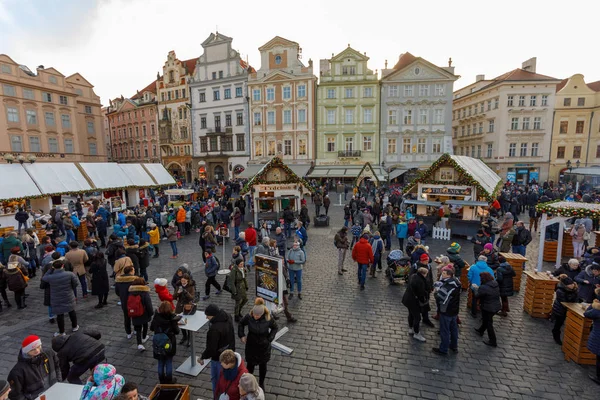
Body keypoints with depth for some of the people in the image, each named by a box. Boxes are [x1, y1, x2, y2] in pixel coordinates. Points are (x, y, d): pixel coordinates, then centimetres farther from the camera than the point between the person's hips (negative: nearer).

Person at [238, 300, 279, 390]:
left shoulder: (268, 318, -24)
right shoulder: (249, 317, -22)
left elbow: (275, 328, -5)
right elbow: (241, 324, 0)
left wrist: (269, 339, -12)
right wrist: (242, 336, -7)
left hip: (264, 347, 0)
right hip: (251, 346, 0)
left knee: (262, 366, 19)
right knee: (250, 365, 17)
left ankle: (261, 383, 46)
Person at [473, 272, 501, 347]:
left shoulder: (483, 287, -28)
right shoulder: (495, 284, -3)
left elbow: (477, 295, -16)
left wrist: (476, 288, 2)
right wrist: (478, 288, 8)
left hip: (488, 308, -8)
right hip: (496, 306, 8)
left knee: (488, 323, 9)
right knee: (486, 320, 28)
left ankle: (493, 342, 21)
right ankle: (481, 330, 50)